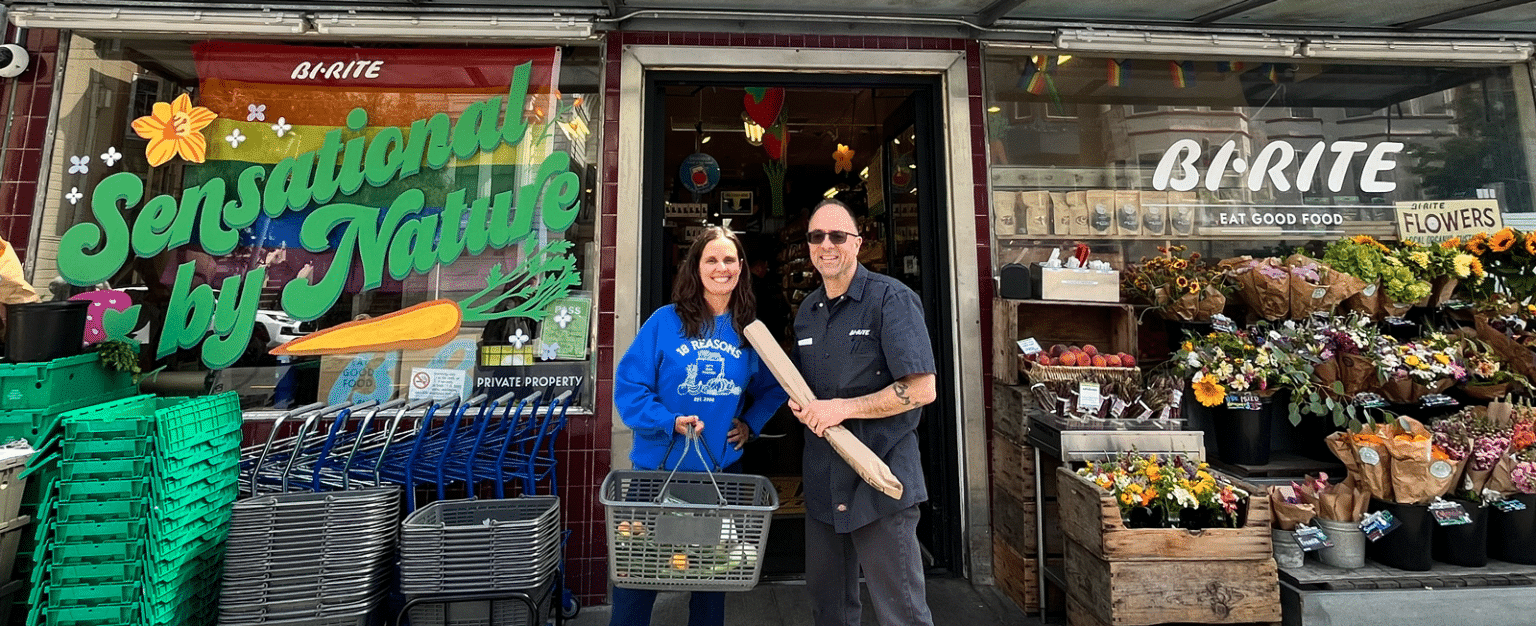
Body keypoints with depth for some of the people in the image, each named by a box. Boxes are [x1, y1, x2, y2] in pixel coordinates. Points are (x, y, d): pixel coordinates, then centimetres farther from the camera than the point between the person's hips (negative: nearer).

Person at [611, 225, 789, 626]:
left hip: (721, 471, 3)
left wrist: (751, 424, 1)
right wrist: (670, 422, -21)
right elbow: (628, 385, -10)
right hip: (657, 468, -2)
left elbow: (772, 387, 16)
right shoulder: (666, 322, -7)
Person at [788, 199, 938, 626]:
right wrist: (798, 403, 0)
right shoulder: (807, 311, 11)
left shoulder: (890, 298, -10)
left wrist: (844, 407, -18)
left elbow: (921, 389, -16)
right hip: (822, 479, 7)